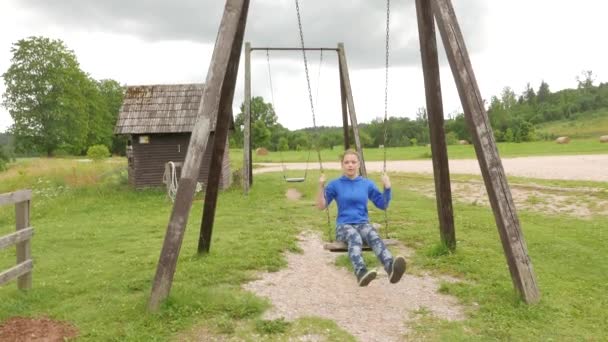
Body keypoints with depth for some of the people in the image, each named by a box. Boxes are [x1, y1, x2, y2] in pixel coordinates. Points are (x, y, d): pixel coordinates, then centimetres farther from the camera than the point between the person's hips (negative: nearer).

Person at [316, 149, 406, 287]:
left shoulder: (367, 184, 11)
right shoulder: (335, 184, 6)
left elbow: (383, 205, 13)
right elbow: (321, 206, 1)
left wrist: (387, 188, -2)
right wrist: (321, 186, -13)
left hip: (363, 224, 2)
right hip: (344, 226, -2)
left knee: (374, 236, -36)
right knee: (355, 237, -39)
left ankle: (391, 267, -65)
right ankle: (361, 273, -67)